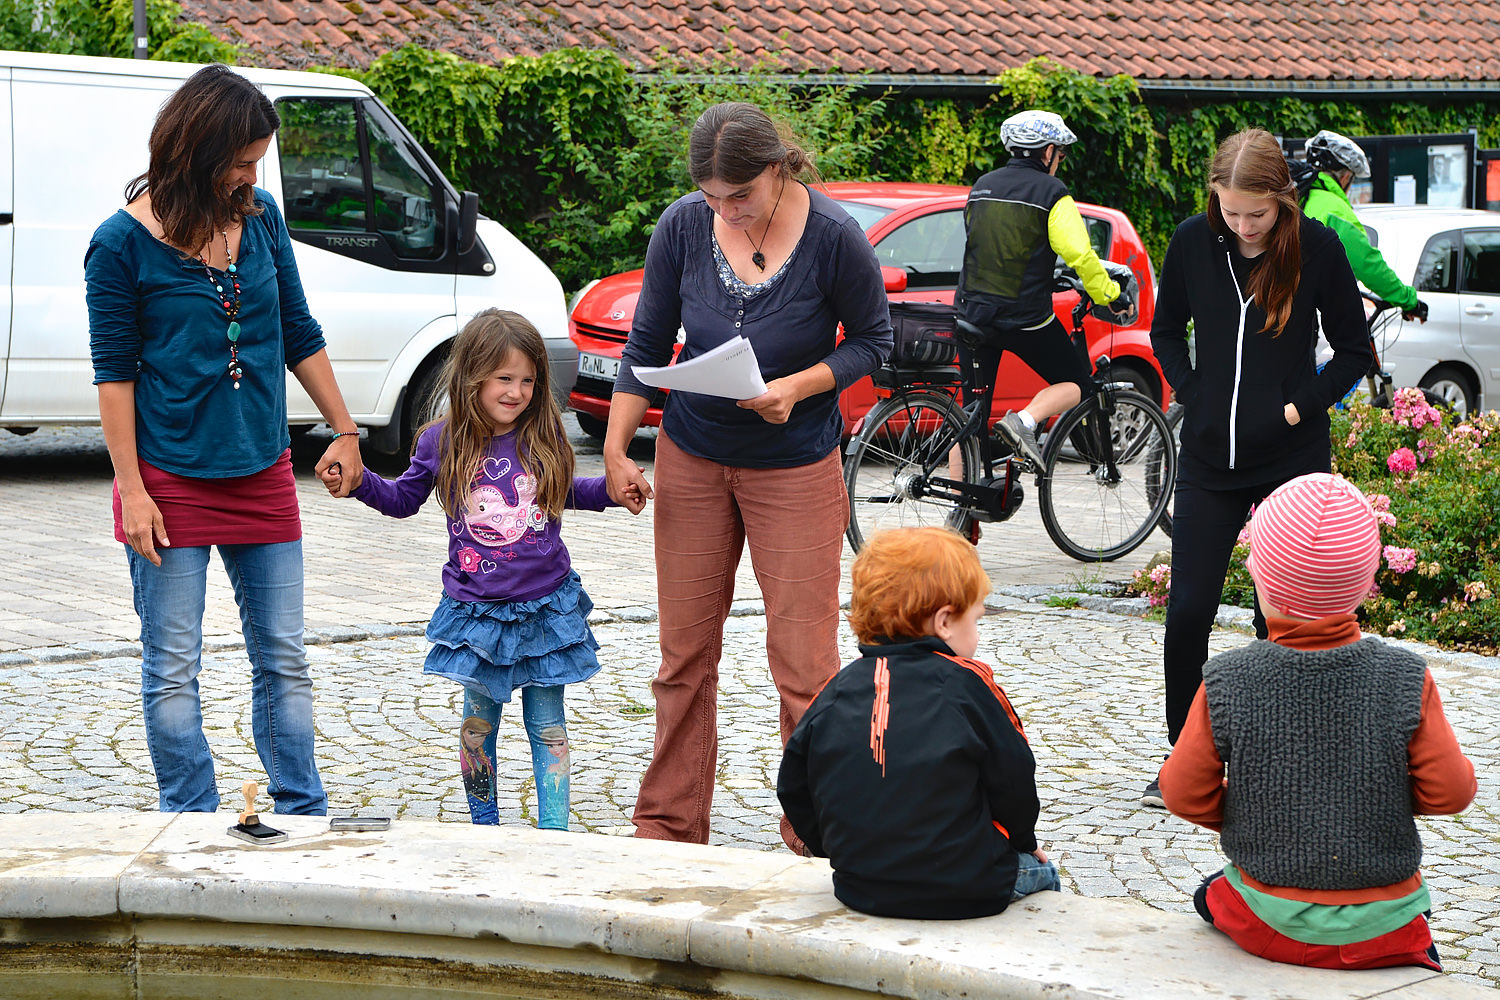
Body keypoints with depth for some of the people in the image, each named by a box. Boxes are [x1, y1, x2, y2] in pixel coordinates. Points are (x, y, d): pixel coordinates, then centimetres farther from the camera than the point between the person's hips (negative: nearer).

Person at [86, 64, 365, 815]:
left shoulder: (260, 218, 3)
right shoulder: (123, 243, -9)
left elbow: (299, 334, 13)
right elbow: (114, 371, -7)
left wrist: (344, 433, 14)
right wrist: (132, 488, -10)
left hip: (263, 473, 4)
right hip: (170, 479, -4)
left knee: (284, 661, 8)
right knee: (172, 669, 3)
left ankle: (303, 817, 16)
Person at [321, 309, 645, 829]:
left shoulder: (544, 436, -2)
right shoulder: (442, 442, -5)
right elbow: (403, 498, 11)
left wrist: (611, 491, 4)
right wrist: (357, 482, -3)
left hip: (545, 605, 0)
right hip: (476, 610, 0)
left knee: (547, 723, 4)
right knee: (479, 719, 8)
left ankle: (554, 830, 9)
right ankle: (484, 825, 23)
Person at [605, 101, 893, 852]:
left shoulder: (832, 237, -16)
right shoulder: (684, 226, -8)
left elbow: (872, 340, -3)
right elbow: (647, 345, 2)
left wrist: (799, 386, -20)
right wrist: (615, 450, -4)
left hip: (795, 467, -3)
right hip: (692, 459, 3)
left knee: (803, 662, -4)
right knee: (684, 654, 8)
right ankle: (668, 827, 20)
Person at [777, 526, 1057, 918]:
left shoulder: (838, 690, 2)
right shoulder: (968, 683, -11)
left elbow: (793, 789, 8)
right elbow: (1013, 779, -4)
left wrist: (841, 851, 21)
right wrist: (1024, 841, 16)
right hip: (965, 891, -5)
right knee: (1038, 871, 25)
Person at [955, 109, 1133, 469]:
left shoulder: (982, 187, 12)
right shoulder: (1051, 192, -7)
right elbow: (1079, 254, -15)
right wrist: (1112, 296, -3)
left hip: (972, 314, 6)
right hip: (1025, 317, -5)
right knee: (1076, 383, 13)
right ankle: (1024, 422, -13)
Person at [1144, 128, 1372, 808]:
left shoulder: (1317, 248, -10)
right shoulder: (1193, 242, -3)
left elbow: (1353, 350, 1)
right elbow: (1166, 329, 13)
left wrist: (1301, 407, -10)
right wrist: (1191, 395, 0)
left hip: (1292, 460, -2)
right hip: (1209, 460, 2)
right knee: (1187, 612, 1)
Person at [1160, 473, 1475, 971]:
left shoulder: (1226, 683, -14)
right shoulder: (1407, 681, -14)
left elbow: (1184, 793, -7)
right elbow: (1451, 792, -8)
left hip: (1268, 923, 1)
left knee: (1211, 894, 31)